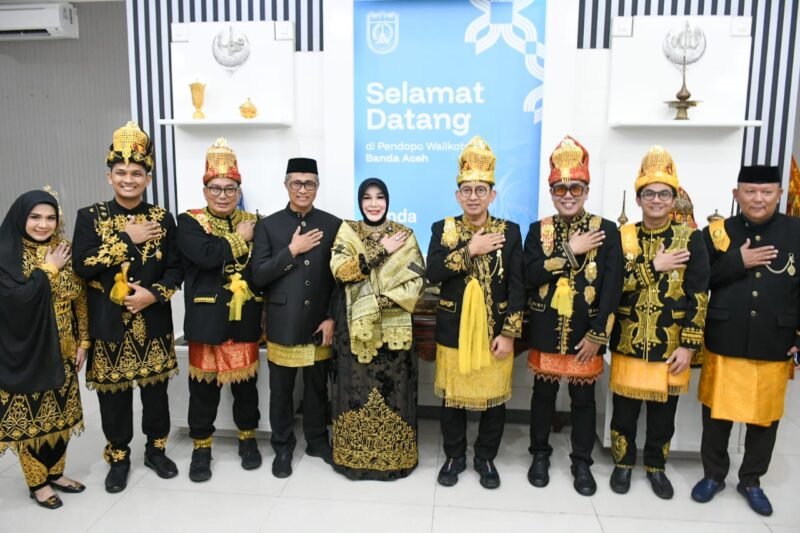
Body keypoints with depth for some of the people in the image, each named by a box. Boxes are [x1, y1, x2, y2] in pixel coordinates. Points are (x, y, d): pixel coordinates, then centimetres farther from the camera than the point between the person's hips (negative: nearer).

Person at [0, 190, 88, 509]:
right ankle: (37, 483, 24)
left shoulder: (64, 251, 3)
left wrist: (83, 342, 4)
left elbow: (80, 299, 6)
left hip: (61, 351, 5)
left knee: (61, 413, 14)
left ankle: (55, 473, 31)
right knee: (30, 417, 7)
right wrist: (48, 269, -15)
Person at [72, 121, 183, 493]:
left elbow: (175, 268, 1)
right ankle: (118, 457, 28)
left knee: (155, 388, 12)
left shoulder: (162, 218, 2)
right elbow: (82, 265, -13)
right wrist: (127, 239, -17)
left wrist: (154, 294, -16)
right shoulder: (90, 217, -1)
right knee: (114, 393, 10)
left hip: (153, 322, 1)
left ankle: (156, 449, 31)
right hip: (109, 324, -1)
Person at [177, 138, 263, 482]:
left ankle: (248, 438, 31)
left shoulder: (253, 223, 7)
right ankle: (201, 446, 26)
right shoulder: (189, 222, -1)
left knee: (245, 381, 12)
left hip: (245, 318, 2)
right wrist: (239, 238, -11)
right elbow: (206, 255, -21)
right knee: (204, 385, 8)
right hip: (207, 318, -2)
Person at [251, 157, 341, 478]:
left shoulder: (332, 225, 2)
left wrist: (332, 318, -4)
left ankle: (318, 440, 34)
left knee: (318, 387, 14)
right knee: (281, 391, 11)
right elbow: (258, 276, -7)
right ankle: (282, 447, 29)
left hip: (320, 324, 1)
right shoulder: (268, 225, 0)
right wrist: (292, 251, -15)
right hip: (283, 325, -1)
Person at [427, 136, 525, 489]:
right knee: (452, 397, 11)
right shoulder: (443, 229, 1)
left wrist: (509, 333, -10)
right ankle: (454, 457, 30)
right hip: (453, 331, 0)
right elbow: (432, 272, -14)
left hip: (494, 331, 0)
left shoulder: (509, 232, 0)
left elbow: (517, 286, -3)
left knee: (494, 398, 10)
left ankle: (485, 458, 30)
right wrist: (471, 250, -19)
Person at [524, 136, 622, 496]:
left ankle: (581, 462, 28)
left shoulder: (606, 231, -2)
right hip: (545, 331, 1)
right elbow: (529, 277, -12)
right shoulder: (538, 230, 1)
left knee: (583, 399, 11)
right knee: (544, 394, 13)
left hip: (585, 333, 0)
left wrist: (597, 334, -12)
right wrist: (570, 251, -17)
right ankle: (540, 455, 30)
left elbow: (612, 287, -7)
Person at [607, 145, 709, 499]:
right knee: (625, 409, 10)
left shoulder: (690, 239, -2)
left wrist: (689, 345, -9)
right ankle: (623, 463, 29)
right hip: (629, 342, 0)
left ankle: (656, 467, 32)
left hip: (670, 344, 0)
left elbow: (699, 297, -5)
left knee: (663, 412, 12)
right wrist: (653, 266, -18)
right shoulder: (623, 237, 0)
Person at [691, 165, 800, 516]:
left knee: (765, 417, 13)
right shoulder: (717, 233, -2)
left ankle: (751, 480, 34)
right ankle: (713, 475, 31)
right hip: (724, 344, 0)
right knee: (717, 414, 11)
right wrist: (737, 261, -16)